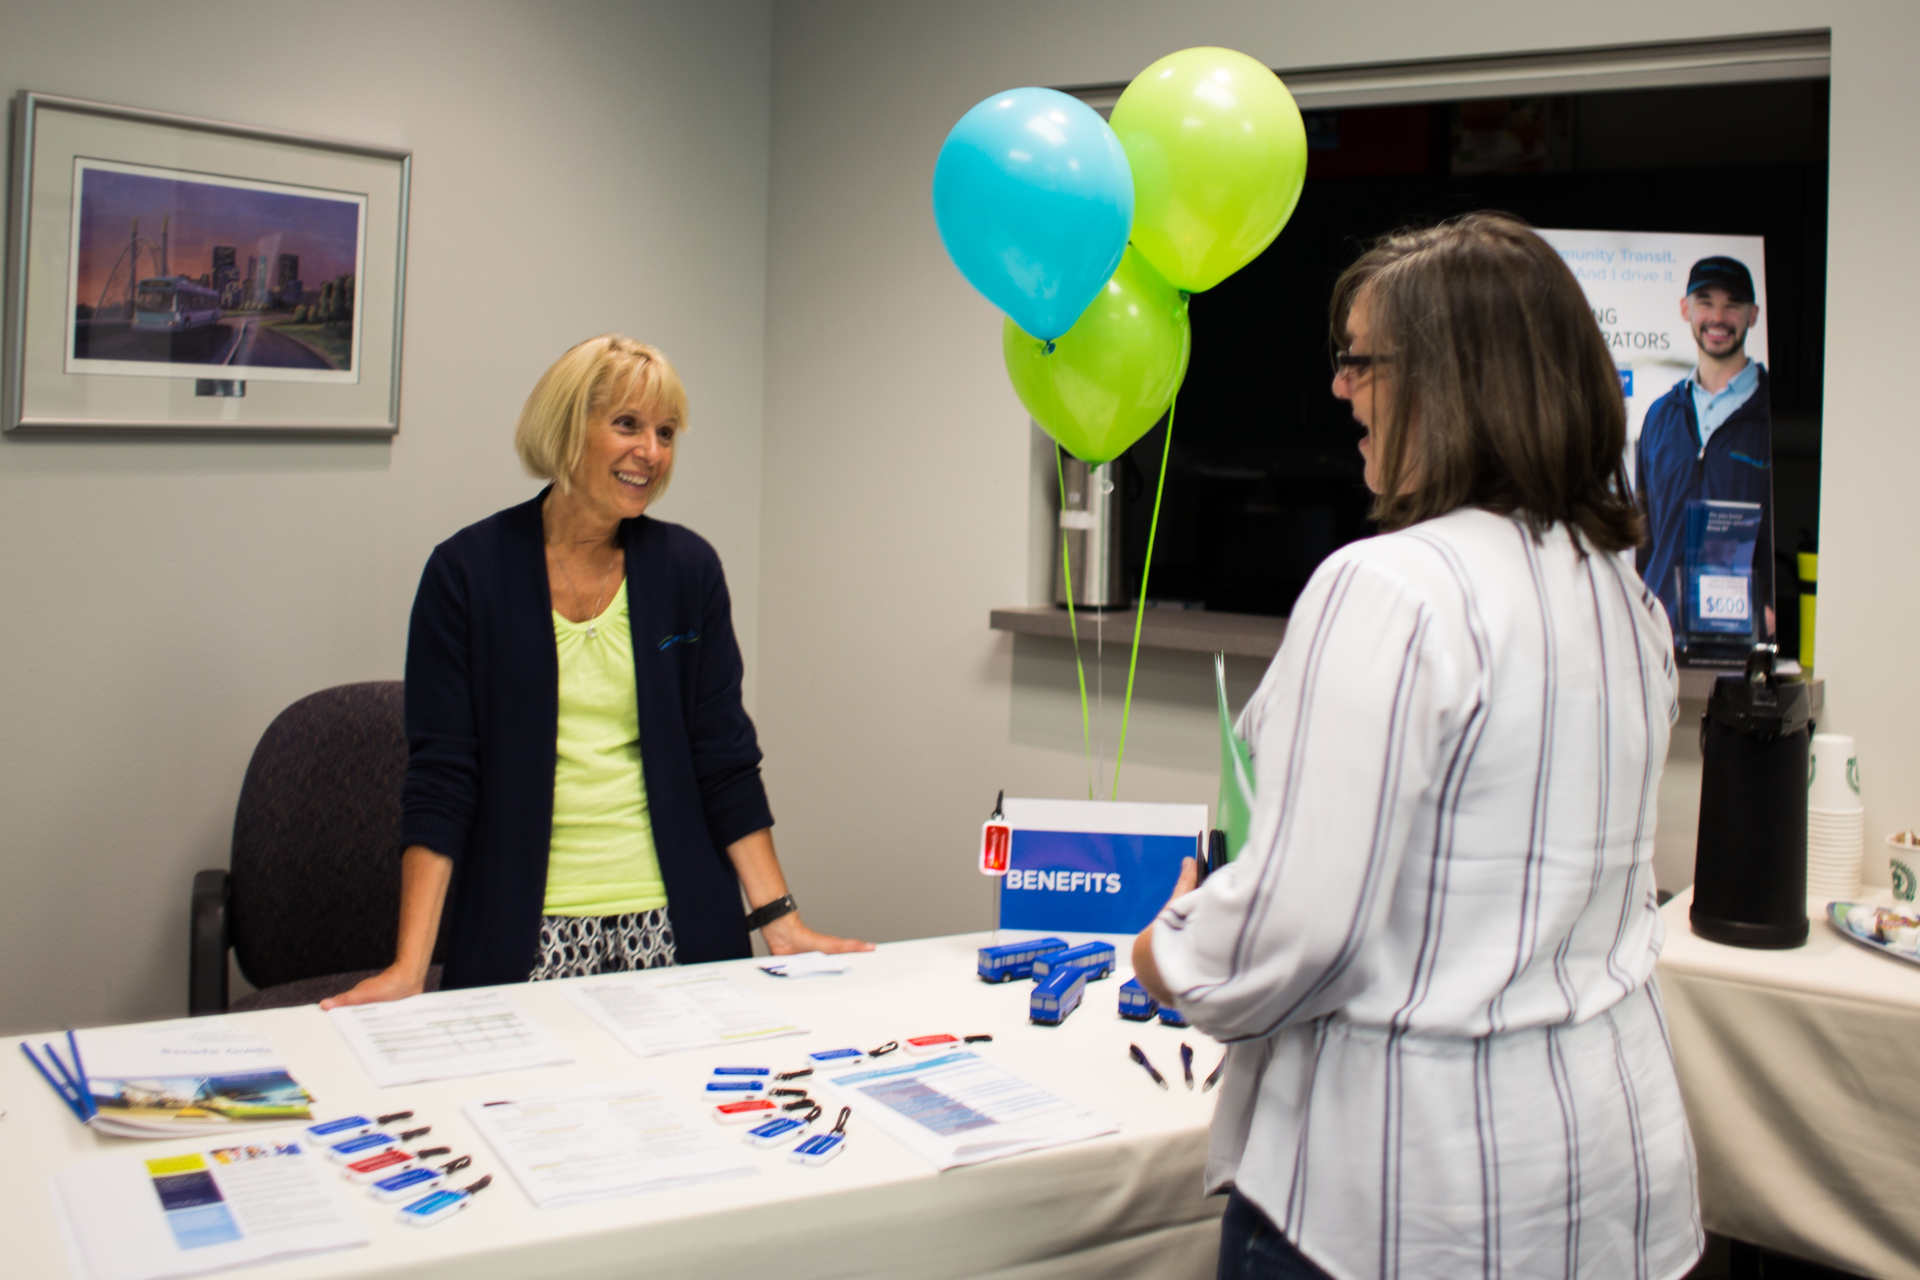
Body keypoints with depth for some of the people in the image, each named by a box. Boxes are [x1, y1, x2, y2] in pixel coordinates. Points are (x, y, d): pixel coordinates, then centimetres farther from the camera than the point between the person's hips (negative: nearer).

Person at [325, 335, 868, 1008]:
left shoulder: (687, 568, 5)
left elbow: (725, 762, 6)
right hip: (525, 936, -2)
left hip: (676, 928, 2)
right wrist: (410, 966, -13)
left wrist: (779, 921, -1)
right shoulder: (467, 570, -2)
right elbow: (440, 779, -5)